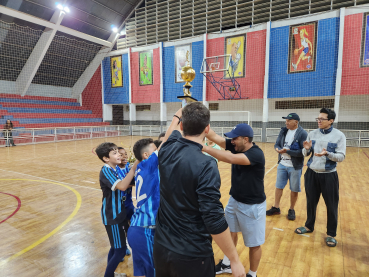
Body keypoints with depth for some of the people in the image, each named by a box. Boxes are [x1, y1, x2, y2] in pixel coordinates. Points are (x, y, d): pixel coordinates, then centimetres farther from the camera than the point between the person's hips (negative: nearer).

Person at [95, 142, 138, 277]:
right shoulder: (106, 171, -21)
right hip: (112, 216, -9)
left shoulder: (115, 169, 6)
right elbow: (122, 186, -37)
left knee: (115, 247, 22)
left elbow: (127, 184, 10)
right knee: (120, 250, -1)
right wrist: (135, 166, -36)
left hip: (116, 213, 9)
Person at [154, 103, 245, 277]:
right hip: (192, 255, -5)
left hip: (161, 247, 6)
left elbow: (173, 132, 16)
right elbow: (214, 220, -24)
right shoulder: (205, 165, -25)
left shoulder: (167, 150, -8)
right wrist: (235, 260, -11)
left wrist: (177, 116, 36)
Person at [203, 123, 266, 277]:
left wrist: (205, 148, -42)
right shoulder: (236, 146, -7)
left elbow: (230, 159, -43)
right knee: (230, 233, 24)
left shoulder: (256, 154, -28)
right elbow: (214, 136, -12)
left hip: (252, 205, -7)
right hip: (234, 200, 8)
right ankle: (227, 264, 46)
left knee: (254, 244, 12)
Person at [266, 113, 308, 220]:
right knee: (278, 187, 13)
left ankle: (291, 210, 28)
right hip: (282, 164, 5)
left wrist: (287, 151, -22)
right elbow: (276, 144, 7)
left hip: (295, 167, -5)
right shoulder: (283, 131, 4)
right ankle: (276, 208, 28)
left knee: (294, 189, 9)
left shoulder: (303, 134, -13)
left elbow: (303, 151, -19)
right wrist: (278, 149, -16)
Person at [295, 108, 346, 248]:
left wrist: (327, 154, -30)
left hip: (329, 175, -3)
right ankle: (309, 226, 35)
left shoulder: (339, 135, -8)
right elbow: (305, 154, 4)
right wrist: (307, 149, -18)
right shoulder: (312, 134, 1)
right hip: (312, 173, 3)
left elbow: (341, 157, -12)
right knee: (311, 202, 15)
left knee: (332, 206, 8)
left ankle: (331, 234, 26)